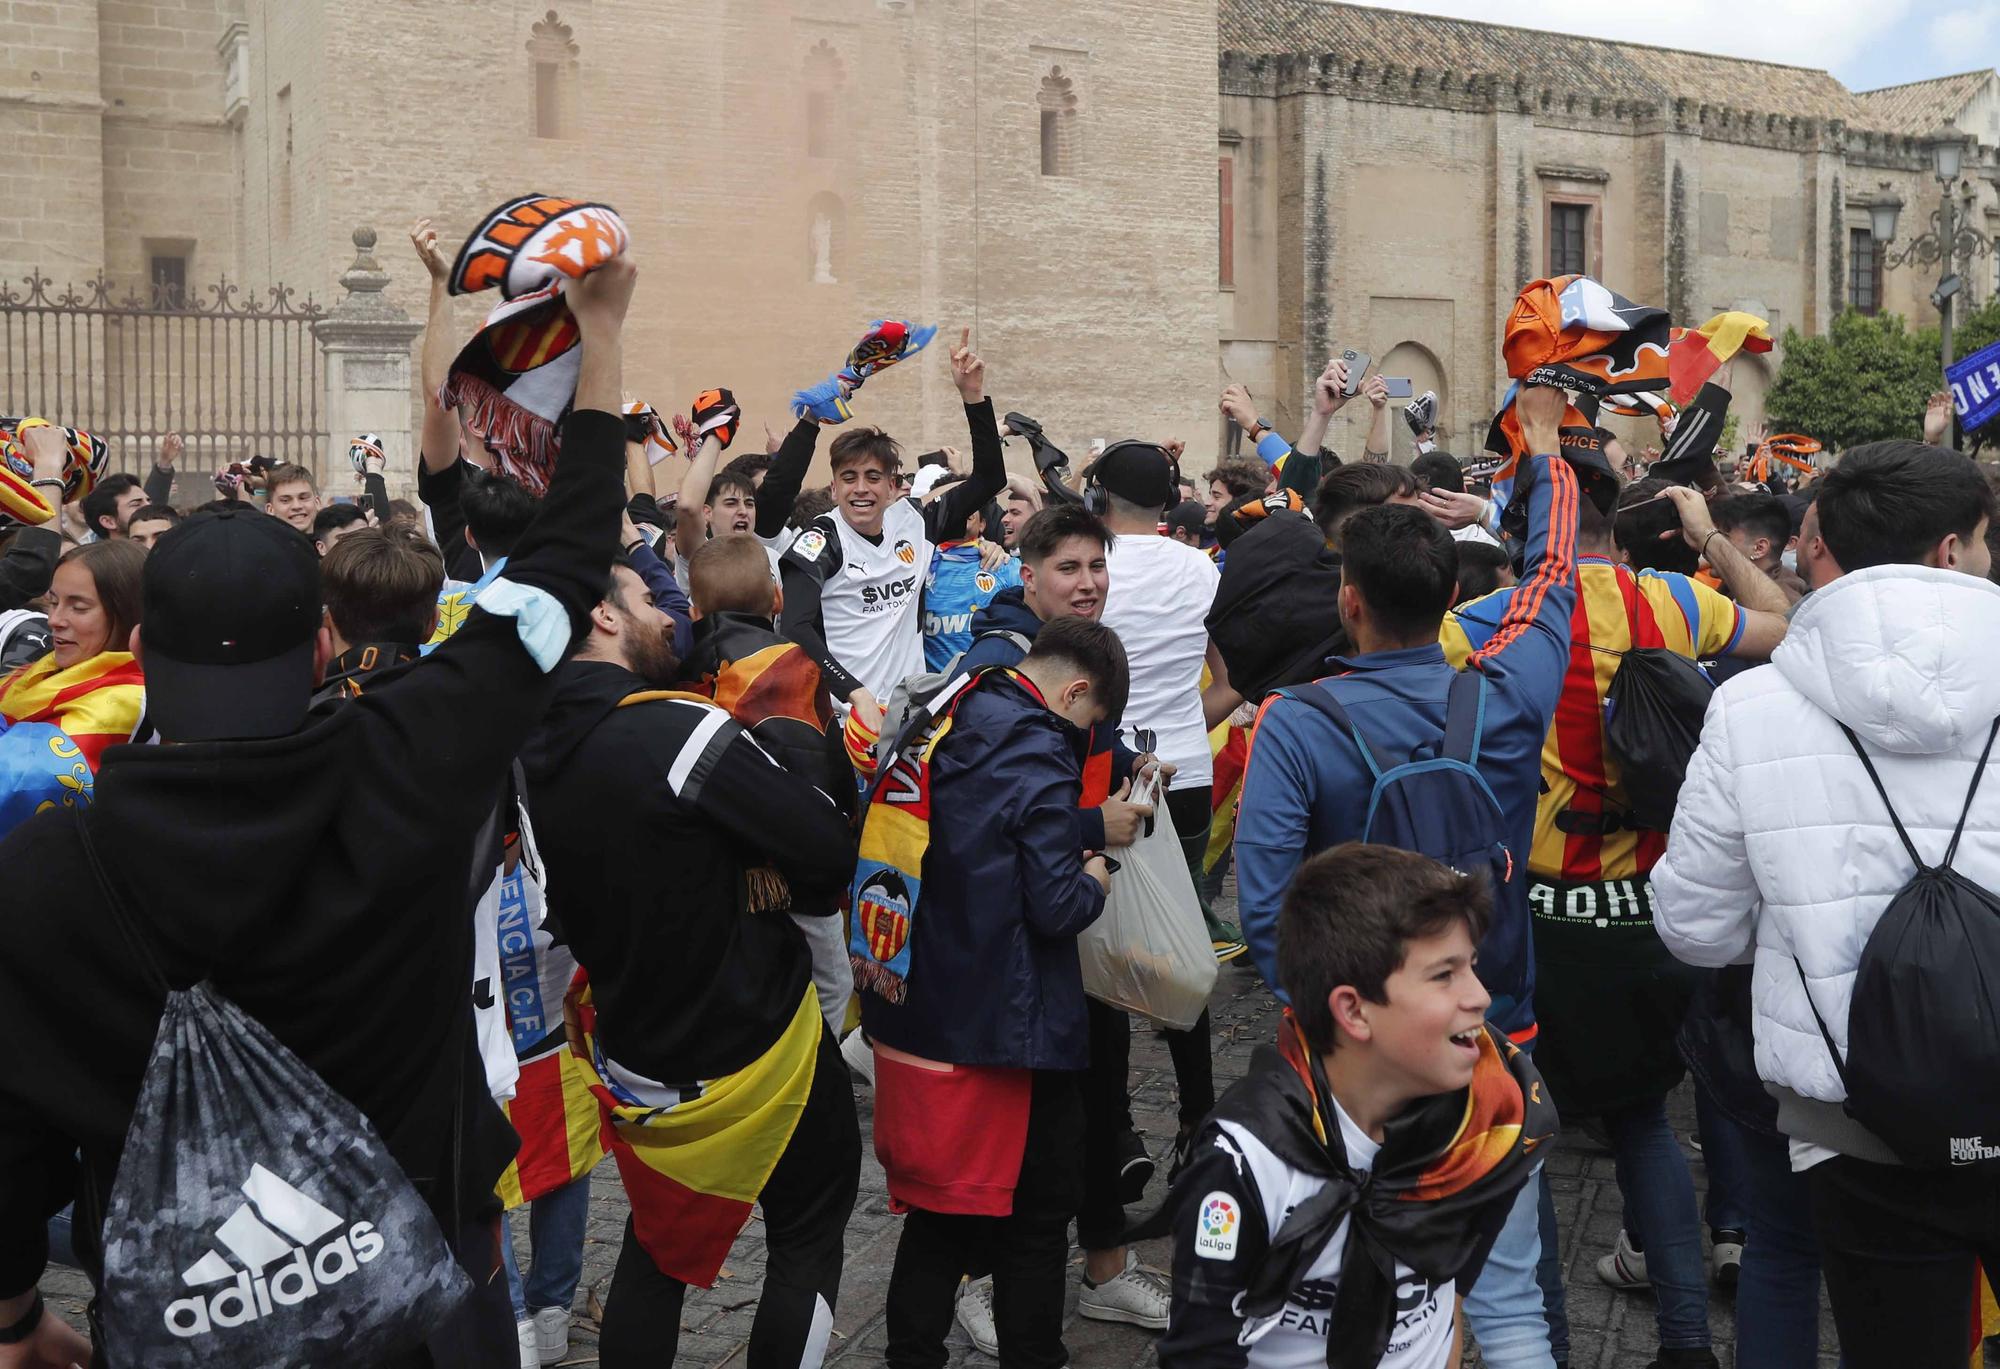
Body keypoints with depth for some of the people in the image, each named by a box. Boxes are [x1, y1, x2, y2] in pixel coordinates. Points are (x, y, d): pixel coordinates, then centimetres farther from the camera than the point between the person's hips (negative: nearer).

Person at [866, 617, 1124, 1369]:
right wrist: (1094, 876, 0)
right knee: (1035, 1219, 10)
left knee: (940, 1209, 18)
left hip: (914, 1021, 7)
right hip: (1005, 1027, -7)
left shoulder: (943, 731, 6)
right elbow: (1058, 907, -20)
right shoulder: (1036, 758, -18)